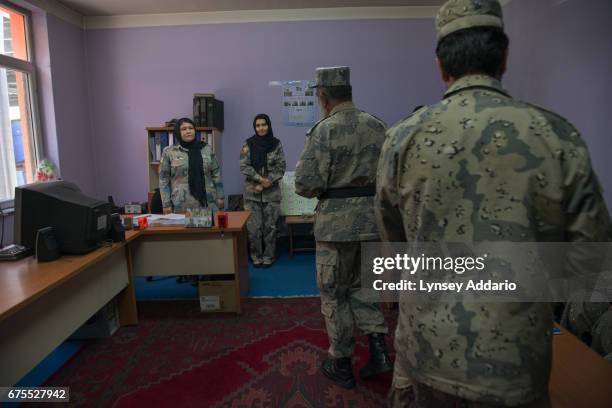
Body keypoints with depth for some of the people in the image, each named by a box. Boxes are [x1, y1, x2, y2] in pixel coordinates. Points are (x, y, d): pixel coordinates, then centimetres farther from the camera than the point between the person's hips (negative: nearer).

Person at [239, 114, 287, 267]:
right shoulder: (248, 144, 0)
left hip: (272, 192, 0)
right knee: (253, 227, 1)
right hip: (252, 192, 0)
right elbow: (244, 166, -5)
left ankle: (268, 256, 18)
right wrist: (260, 179, -15)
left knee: (270, 226, 5)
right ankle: (256, 256, 17)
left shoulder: (276, 144, 1)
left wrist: (267, 182, -12)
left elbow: (281, 167, -2)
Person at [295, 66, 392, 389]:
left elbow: (306, 185, -16)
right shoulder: (377, 126, 5)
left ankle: (341, 364, 23)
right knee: (358, 285, 23)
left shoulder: (324, 131, -12)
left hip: (337, 223, -5)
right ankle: (378, 348, 14)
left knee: (333, 292, 11)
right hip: (372, 220, 6)